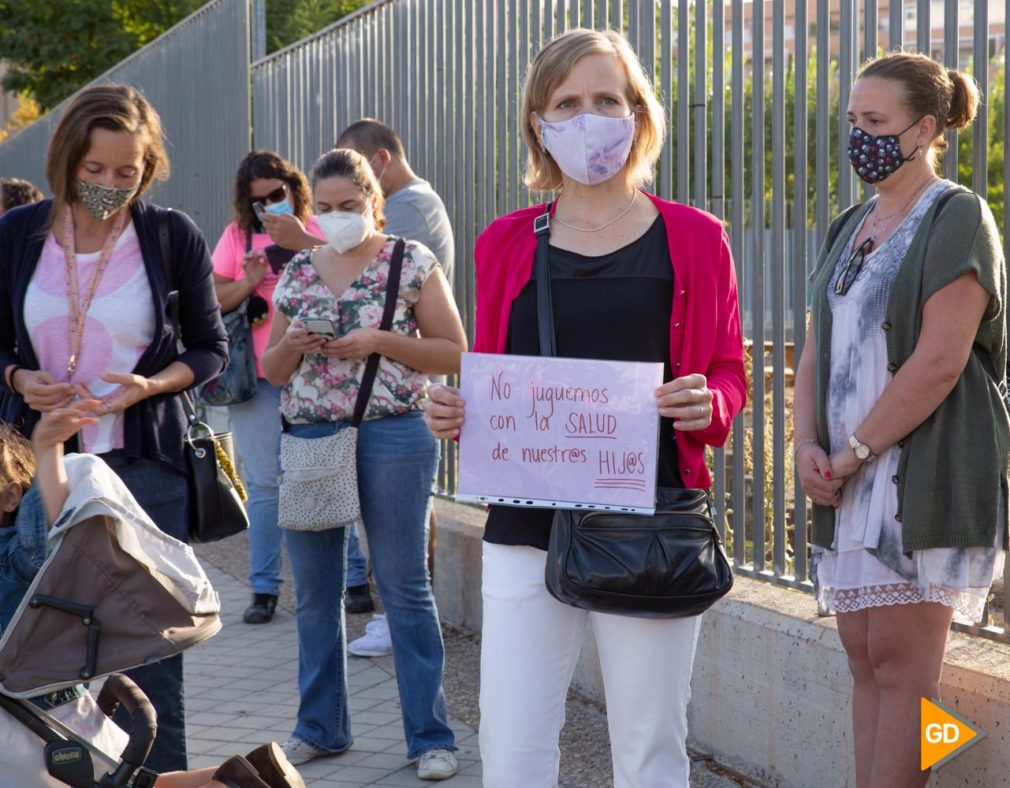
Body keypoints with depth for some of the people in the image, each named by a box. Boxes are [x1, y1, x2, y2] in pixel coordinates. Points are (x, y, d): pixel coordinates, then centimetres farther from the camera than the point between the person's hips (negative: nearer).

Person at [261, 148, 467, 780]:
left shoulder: (411, 262, -1)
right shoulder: (297, 273, 11)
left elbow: (454, 352, -2)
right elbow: (273, 371, 16)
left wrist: (380, 341, -14)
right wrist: (293, 346, -7)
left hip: (391, 436, -4)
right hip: (308, 439, 5)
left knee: (405, 589, -1)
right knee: (314, 592, 9)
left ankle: (431, 735, 6)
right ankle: (321, 726, 22)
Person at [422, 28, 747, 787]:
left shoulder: (693, 239, 3)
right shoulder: (505, 243, 8)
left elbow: (730, 373, 8)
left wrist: (708, 404, -14)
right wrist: (452, 412, -6)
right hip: (526, 525, 1)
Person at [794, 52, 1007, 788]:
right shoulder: (851, 227, 16)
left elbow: (939, 361, -16)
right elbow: (817, 349, 15)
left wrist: (852, 452, -13)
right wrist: (808, 445, -2)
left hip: (924, 474, -7)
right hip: (850, 480, 7)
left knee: (901, 663, -7)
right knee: (865, 659, 7)